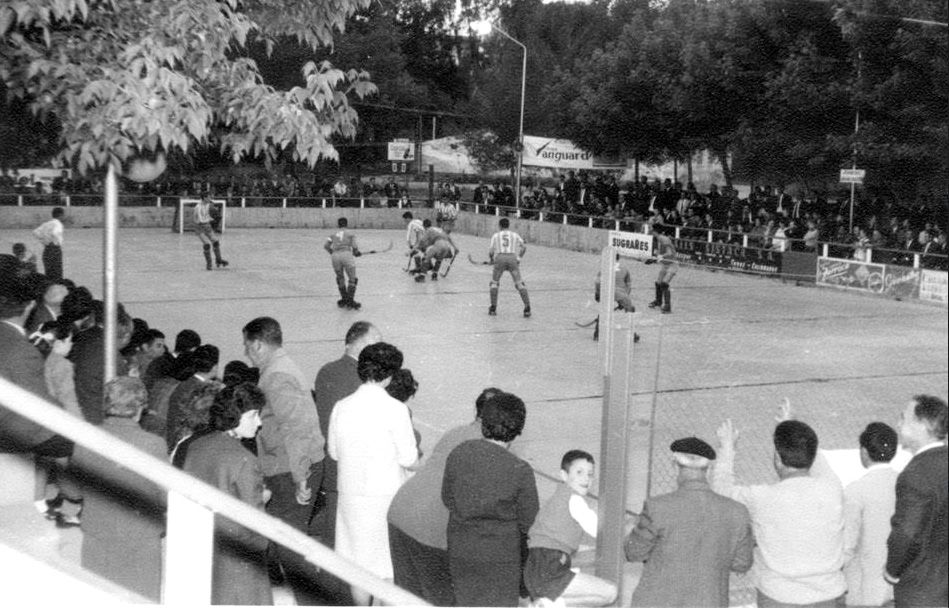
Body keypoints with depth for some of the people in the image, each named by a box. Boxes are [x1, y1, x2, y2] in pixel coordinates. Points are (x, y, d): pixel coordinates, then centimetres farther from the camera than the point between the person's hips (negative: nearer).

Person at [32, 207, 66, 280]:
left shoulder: (46, 223, 13)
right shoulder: (58, 224, -10)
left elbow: (35, 232, 9)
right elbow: (54, 233, -30)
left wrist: (44, 242, 9)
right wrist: (58, 243, -15)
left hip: (46, 250, 8)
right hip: (55, 249, -8)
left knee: (48, 275, 12)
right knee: (57, 276, -3)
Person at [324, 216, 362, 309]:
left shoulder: (334, 234, 20)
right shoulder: (350, 233, 11)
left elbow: (326, 245, 13)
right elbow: (354, 246, 1)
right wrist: (356, 253, 22)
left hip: (335, 256, 3)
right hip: (347, 254, -3)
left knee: (340, 278, 20)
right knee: (352, 279, 5)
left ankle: (344, 299, 23)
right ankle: (350, 301, -5)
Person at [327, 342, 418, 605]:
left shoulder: (341, 407, -2)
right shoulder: (395, 409, -15)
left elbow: (333, 452, 8)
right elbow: (408, 458, -12)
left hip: (351, 492, 4)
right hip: (386, 493, -4)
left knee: (359, 563, 15)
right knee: (389, 565, 9)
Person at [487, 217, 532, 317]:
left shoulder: (495, 235, 19)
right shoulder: (515, 235, 22)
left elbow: (491, 251, 9)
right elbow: (524, 247, 11)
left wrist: (490, 258, 28)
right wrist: (519, 257, 25)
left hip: (500, 258, 0)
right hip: (513, 258, 0)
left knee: (494, 282, 17)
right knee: (519, 283, 3)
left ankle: (493, 308, 12)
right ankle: (527, 308, -7)